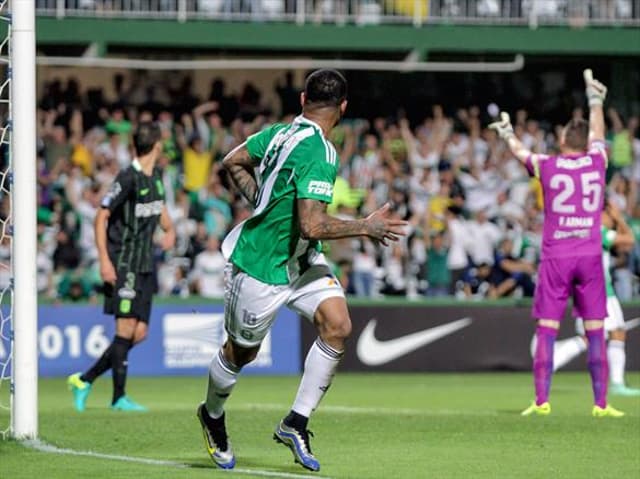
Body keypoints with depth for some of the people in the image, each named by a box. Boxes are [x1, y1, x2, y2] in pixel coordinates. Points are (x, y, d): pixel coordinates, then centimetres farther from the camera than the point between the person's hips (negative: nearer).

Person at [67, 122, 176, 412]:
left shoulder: (156, 176, 11)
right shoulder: (128, 178, -14)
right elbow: (101, 217, -13)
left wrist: (169, 230, 9)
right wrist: (104, 260, -20)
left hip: (145, 266, 8)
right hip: (124, 265, -8)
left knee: (139, 333, 5)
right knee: (126, 328, -10)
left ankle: (85, 380, 14)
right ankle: (119, 397, -5)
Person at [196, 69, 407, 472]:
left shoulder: (280, 133, -3)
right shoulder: (319, 155, -28)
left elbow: (234, 162, 12)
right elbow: (312, 226, -34)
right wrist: (367, 227, -23)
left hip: (301, 260, 8)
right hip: (259, 268, -8)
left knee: (337, 325, -9)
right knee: (241, 352, 12)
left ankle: (296, 423, -1)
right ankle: (213, 417, 41)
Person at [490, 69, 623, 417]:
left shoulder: (547, 167, 0)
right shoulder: (597, 162, 3)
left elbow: (520, 152, 22)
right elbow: (598, 135, 25)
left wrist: (507, 133, 43)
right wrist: (595, 100, 42)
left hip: (556, 257, -1)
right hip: (590, 255, 1)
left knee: (546, 330, 0)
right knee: (595, 331, 2)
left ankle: (541, 401, -3)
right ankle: (601, 403, 1)